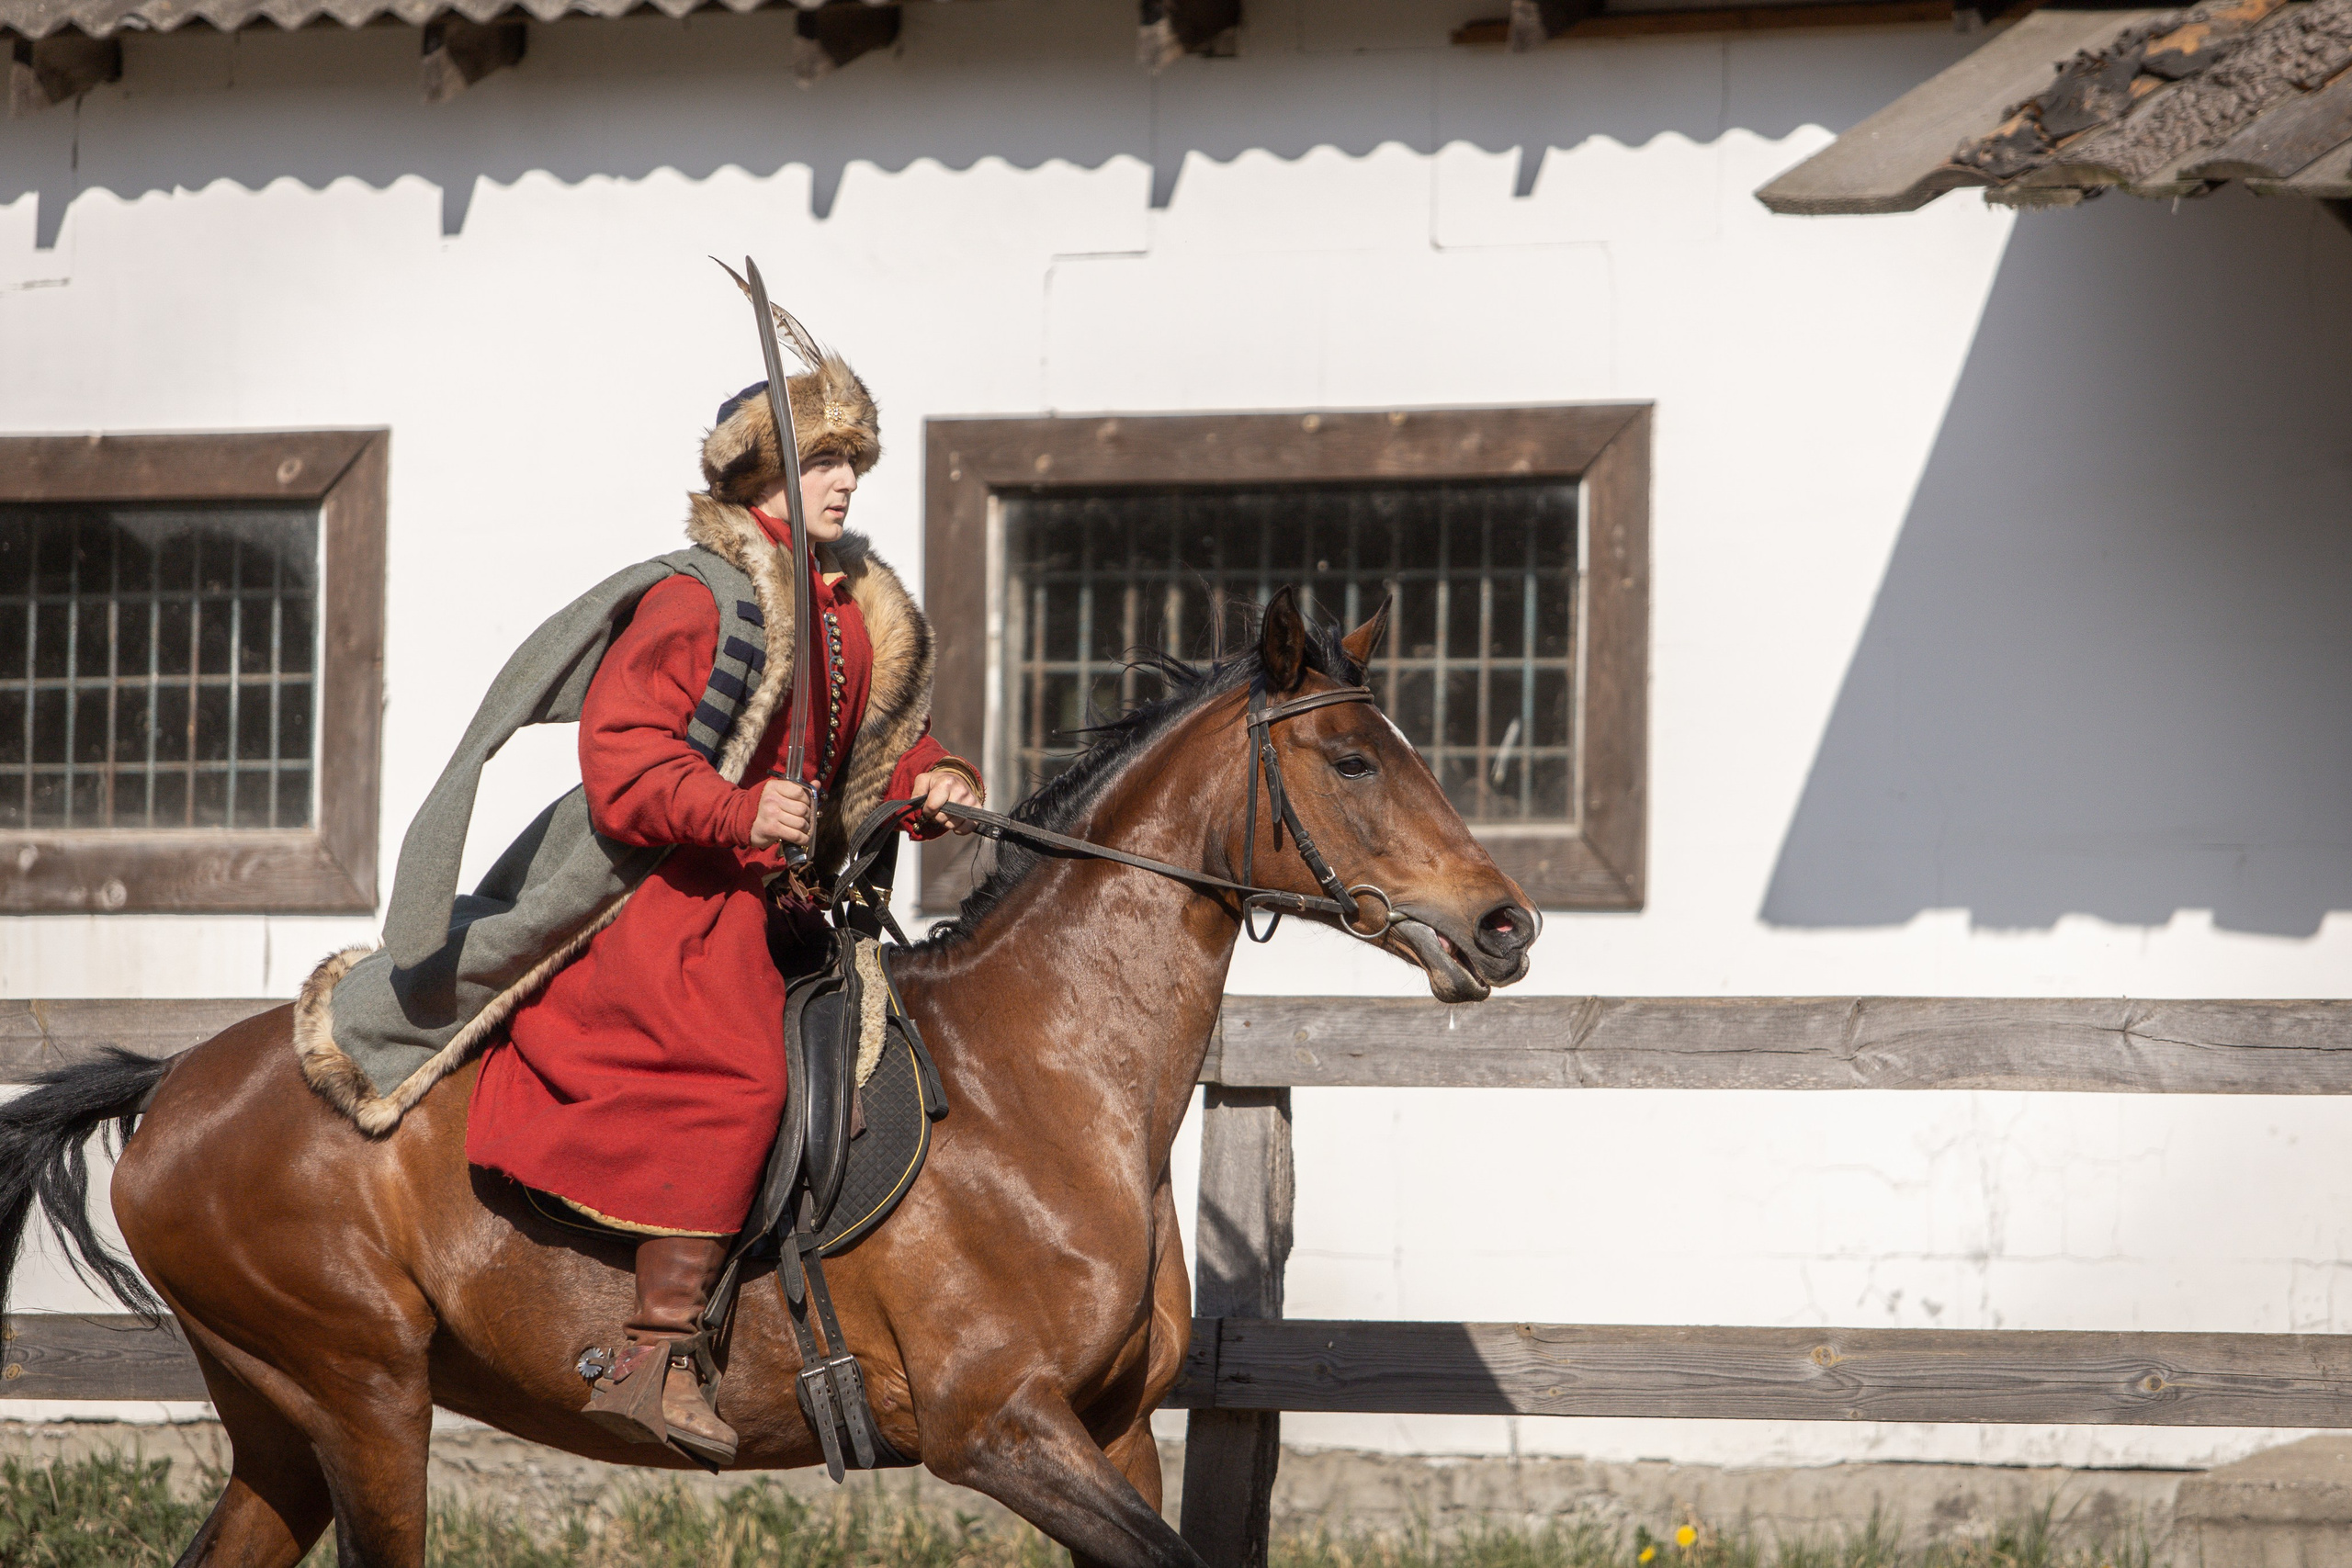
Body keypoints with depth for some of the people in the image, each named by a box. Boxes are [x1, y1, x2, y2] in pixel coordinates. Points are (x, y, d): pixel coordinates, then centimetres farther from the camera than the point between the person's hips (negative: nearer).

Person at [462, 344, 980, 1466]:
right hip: (680, 894, -9)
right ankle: (653, 1360, -30)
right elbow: (622, 746, -17)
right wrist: (735, 810, -29)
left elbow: (886, 743, 24)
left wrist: (936, 782, 1)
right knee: (735, 1076, -28)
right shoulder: (699, 600, -9)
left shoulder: (861, 609, 16)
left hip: (779, 902, 9)